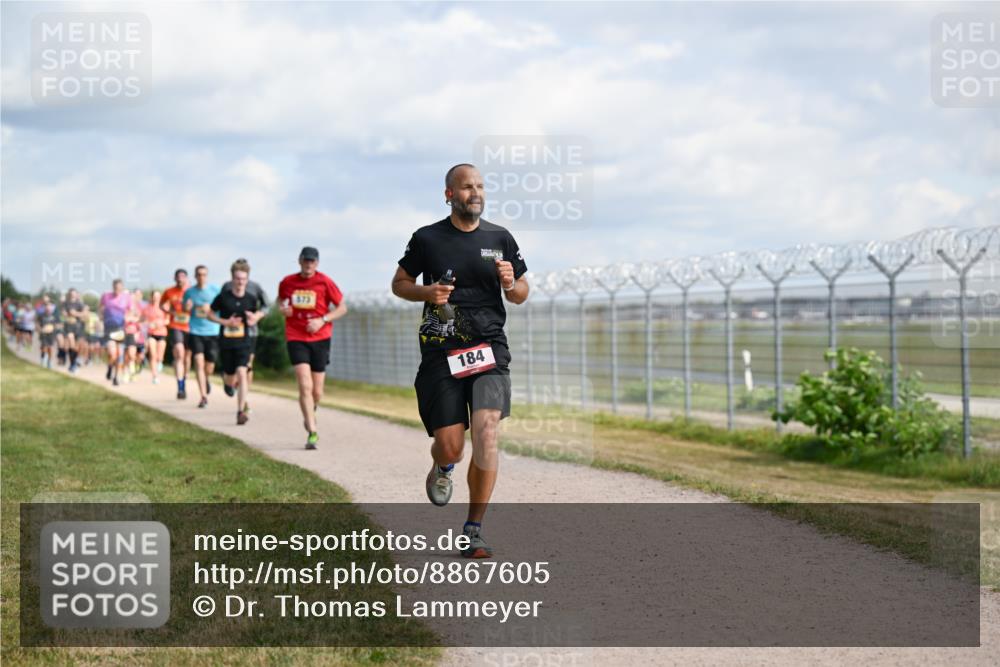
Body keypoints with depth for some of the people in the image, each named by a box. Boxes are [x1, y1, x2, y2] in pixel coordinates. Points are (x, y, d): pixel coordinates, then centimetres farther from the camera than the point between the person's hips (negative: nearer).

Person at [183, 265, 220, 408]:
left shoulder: (215, 290, 0)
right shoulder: (189, 292, 5)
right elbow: (185, 311, 15)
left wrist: (210, 308, -14)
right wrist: (187, 308, -8)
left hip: (212, 332, 0)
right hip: (196, 332, 0)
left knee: (210, 365, 6)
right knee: (199, 363, -12)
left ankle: (206, 380, 42)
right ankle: (204, 397, -11)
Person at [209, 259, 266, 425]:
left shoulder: (251, 298, -2)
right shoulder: (223, 297, -8)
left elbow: (258, 312, 16)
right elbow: (210, 314, 2)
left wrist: (255, 317, -9)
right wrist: (225, 322, -13)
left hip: (243, 343, 0)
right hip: (226, 343, 0)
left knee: (242, 373, -19)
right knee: (231, 380, 8)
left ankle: (241, 411, -17)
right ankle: (227, 379, 48)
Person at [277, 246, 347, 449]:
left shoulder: (324, 282, -2)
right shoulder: (287, 282, 4)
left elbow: (342, 308, 1)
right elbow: (281, 302, 23)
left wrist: (322, 320, -13)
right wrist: (283, 309, -1)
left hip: (320, 339, 0)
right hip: (296, 339, 0)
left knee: (317, 392, 4)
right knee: (305, 386, -16)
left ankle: (310, 413, 39)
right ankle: (312, 432, -14)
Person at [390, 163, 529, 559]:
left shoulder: (501, 239, 9)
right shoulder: (427, 239, 3)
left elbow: (521, 295, 16)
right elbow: (399, 283, 12)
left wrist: (510, 284, -8)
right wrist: (427, 293, -8)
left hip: (489, 347, 1)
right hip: (441, 351, -1)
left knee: (486, 431, -16)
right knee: (450, 447, -4)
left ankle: (474, 530, -5)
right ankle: (442, 469, 37)